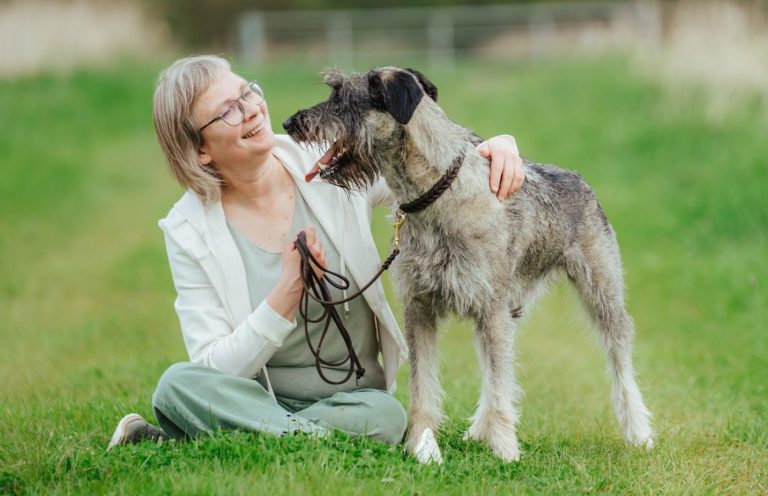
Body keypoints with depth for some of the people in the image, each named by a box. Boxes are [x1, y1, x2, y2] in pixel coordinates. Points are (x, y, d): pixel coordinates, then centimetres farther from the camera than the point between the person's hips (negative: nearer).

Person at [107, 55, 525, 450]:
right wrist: (288, 291, -23)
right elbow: (213, 370, -12)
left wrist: (497, 145, -18)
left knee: (385, 415, -33)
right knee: (179, 383, -31)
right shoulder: (190, 231, -8)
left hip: (355, 396, 2)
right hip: (255, 396, -2)